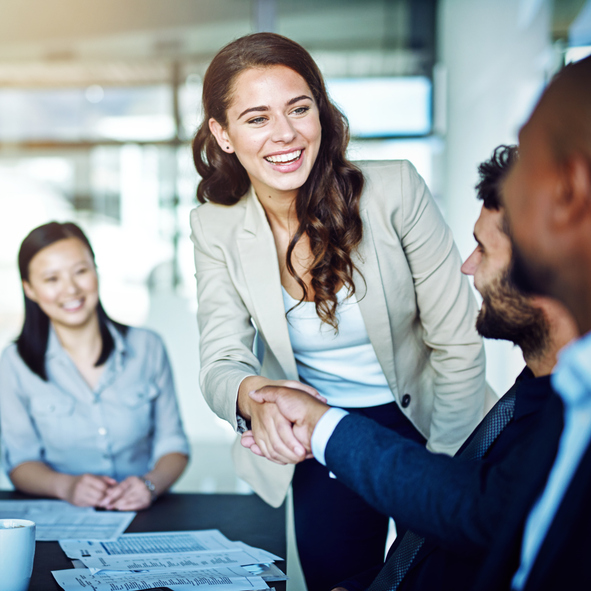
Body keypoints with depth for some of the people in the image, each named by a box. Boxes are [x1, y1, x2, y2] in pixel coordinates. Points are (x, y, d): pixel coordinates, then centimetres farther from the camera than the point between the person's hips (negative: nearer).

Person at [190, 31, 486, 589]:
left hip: (421, 422, -1)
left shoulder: (394, 190, -20)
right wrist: (253, 394, -39)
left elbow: (458, 344, -14)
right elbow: (221, 362, -14)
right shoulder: (214, 229, -11)